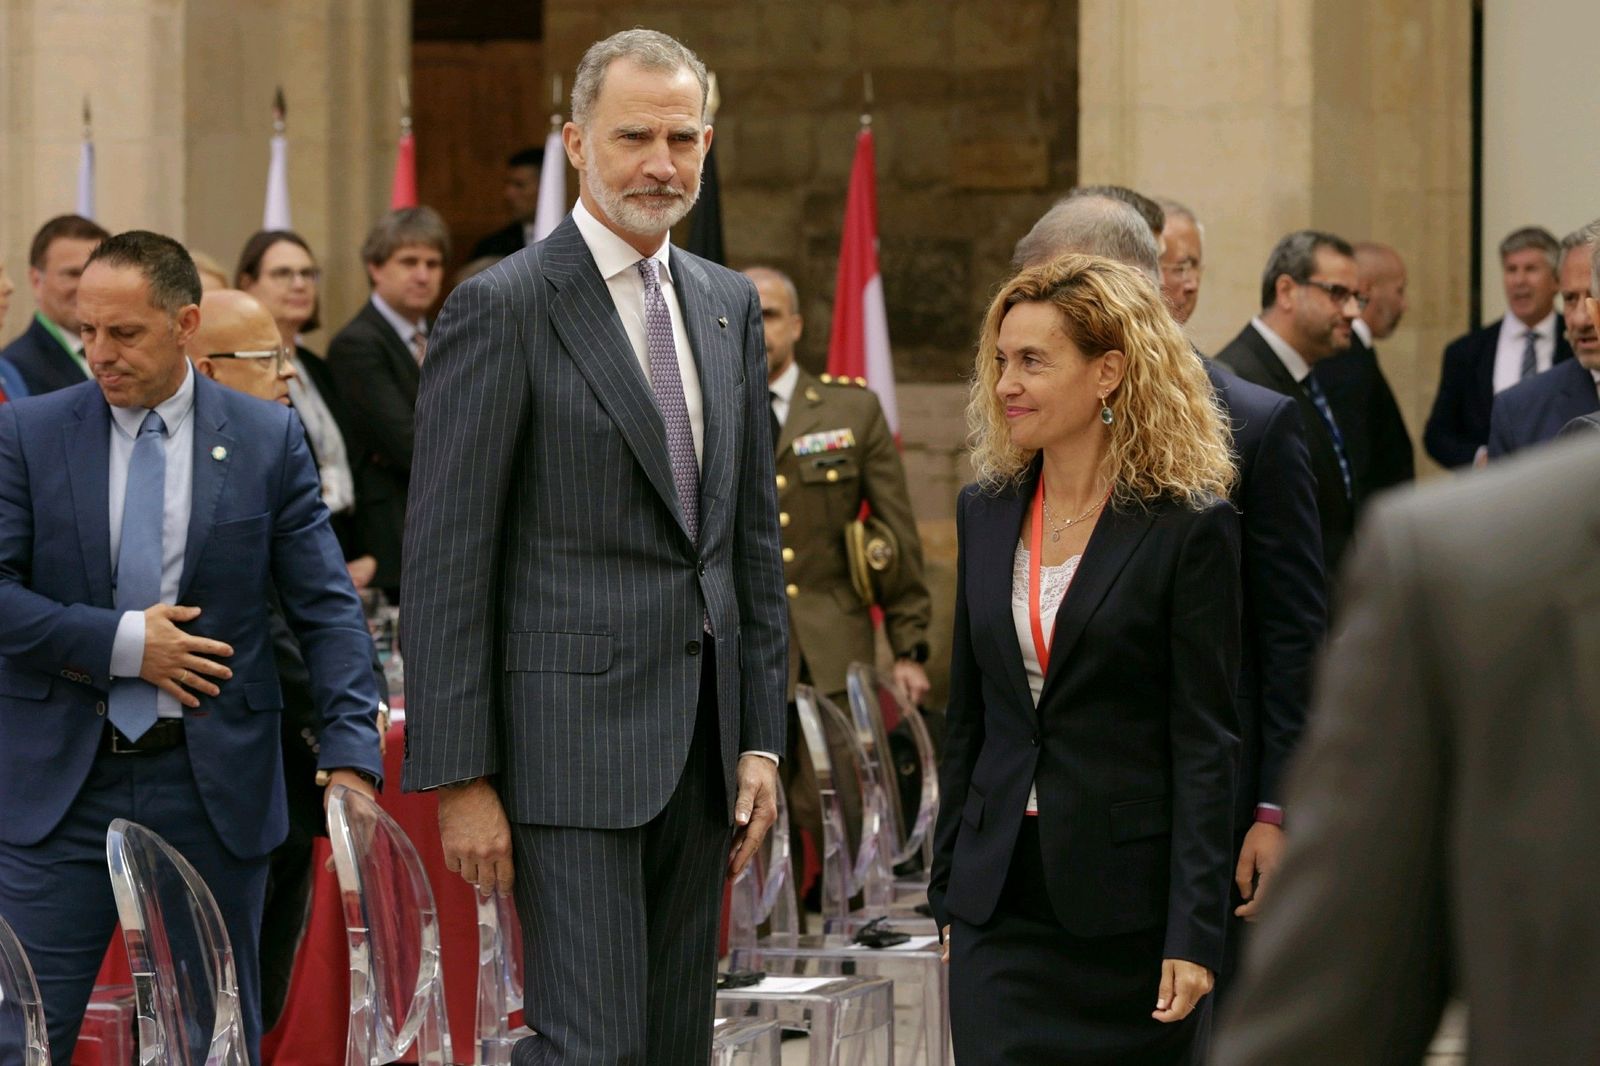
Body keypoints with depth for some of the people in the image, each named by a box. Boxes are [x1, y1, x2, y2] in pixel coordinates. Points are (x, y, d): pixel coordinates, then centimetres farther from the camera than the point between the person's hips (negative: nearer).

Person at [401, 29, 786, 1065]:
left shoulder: (730, 304, 13)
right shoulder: (503, 308, -7)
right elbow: (446, 560, -9)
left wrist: (761, 738, 11)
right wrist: (458, 776, -13)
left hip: (700, 743, 7)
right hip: (570, 736, -7)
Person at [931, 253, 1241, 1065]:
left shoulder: (1189, 529, -7)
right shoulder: (987, 512, 10)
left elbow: (1205, 743, -9)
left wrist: (1195, 931, -13)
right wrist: (948, 891, 13)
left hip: (1128, 902, -4)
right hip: (1001, 898, 4)